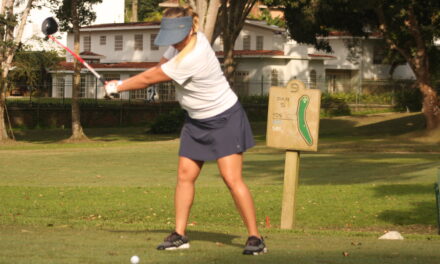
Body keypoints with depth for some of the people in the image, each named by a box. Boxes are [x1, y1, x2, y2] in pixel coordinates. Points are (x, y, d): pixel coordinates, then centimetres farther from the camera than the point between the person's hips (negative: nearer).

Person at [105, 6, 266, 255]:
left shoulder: (192, 58, -31)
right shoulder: (183, 42, -5)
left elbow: (151, 79, -22)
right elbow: (159, 67, 9)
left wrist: (118, 87, -9)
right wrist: (122, 83, -4)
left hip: (224, 119, -9)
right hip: (197, 122, 9)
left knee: (232, 178, -13)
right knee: (185, 174, 2)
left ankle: (255, 237, -7)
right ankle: (180, 235, 7)